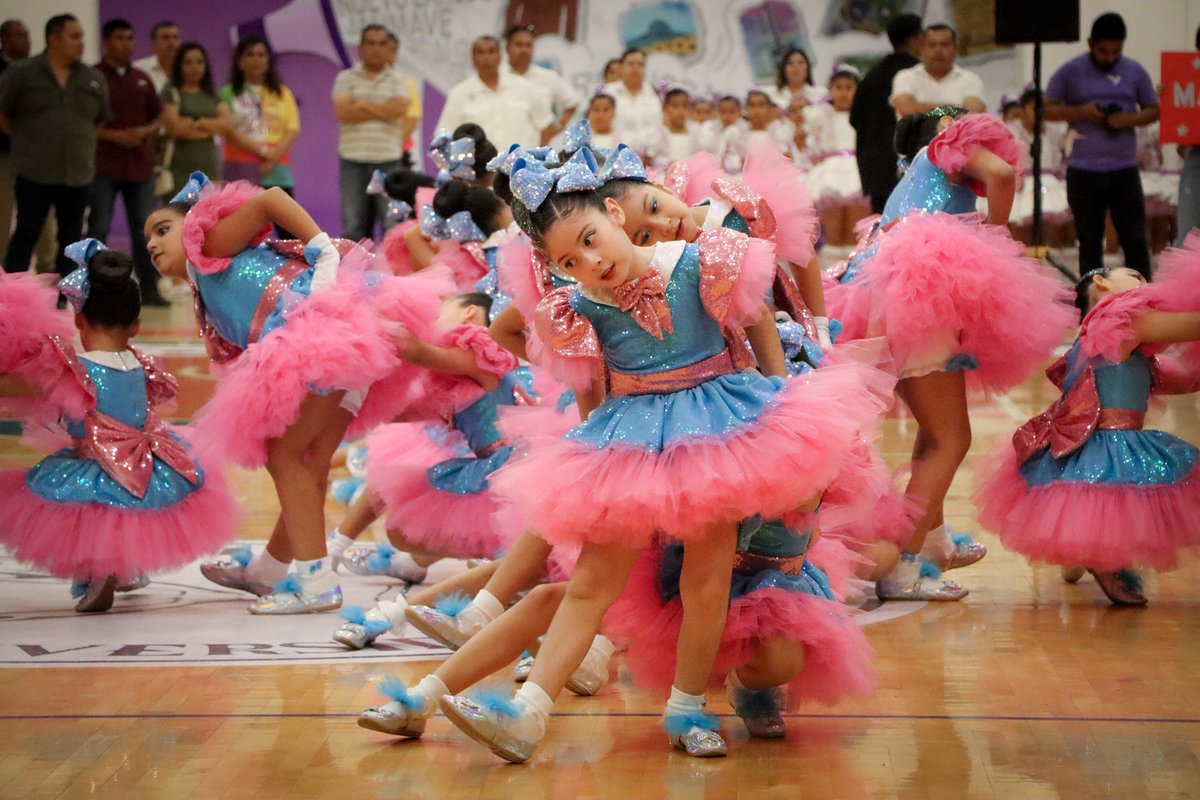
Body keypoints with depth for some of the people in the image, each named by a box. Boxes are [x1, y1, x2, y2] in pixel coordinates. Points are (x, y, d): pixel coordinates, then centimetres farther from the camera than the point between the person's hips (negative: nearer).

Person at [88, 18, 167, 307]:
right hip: (103, 165, -5)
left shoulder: (142, 80, 13)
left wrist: (145, 132, -5)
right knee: (98, 228, -2)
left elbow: (159, 117, 17)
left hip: (140, 164, 5)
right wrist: (114, 136, -17)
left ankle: (149, 288, 11)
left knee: (144, 228, 6)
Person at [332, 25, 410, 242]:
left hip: (389, 160, 0)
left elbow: (400, 109, -8)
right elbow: (342, 112, -7)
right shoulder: (346, 78, 8)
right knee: (353, 226, 1)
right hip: (353, 160, 0)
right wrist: (384, 110, -4)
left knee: (392, 224, -4)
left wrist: (363, 104, -4)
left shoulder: (396, 81, 10)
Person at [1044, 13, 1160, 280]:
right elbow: (1047, 110, 0)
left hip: (1124, 169, 1)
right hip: (1083, 170, -1)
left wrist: (1130, 119, -11)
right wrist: (1080, 112, -17)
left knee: (1135, 239, 1)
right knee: (1090, 242, 6)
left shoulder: (1135, 72, 5)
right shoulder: (1070, 72, -1)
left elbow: (1153, 110, 10)